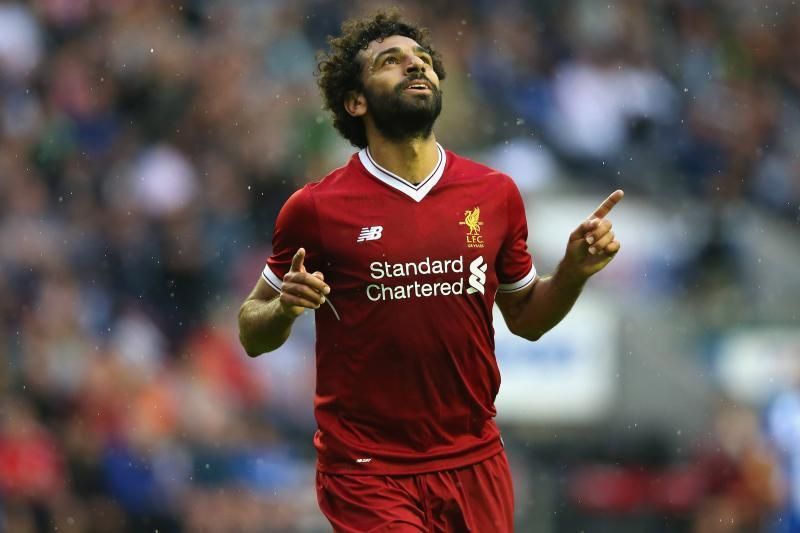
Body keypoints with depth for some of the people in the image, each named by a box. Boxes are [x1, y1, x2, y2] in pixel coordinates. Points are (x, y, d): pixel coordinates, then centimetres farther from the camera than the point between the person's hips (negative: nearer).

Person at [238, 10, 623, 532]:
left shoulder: (496, 194, 3)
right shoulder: (316, 209, -5)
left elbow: (525, 317, 16)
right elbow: (252, 336, 4)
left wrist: (574, 271, -2)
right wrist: (284, 308, -17)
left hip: (477, 465, 3)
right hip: (369, 475, -3)